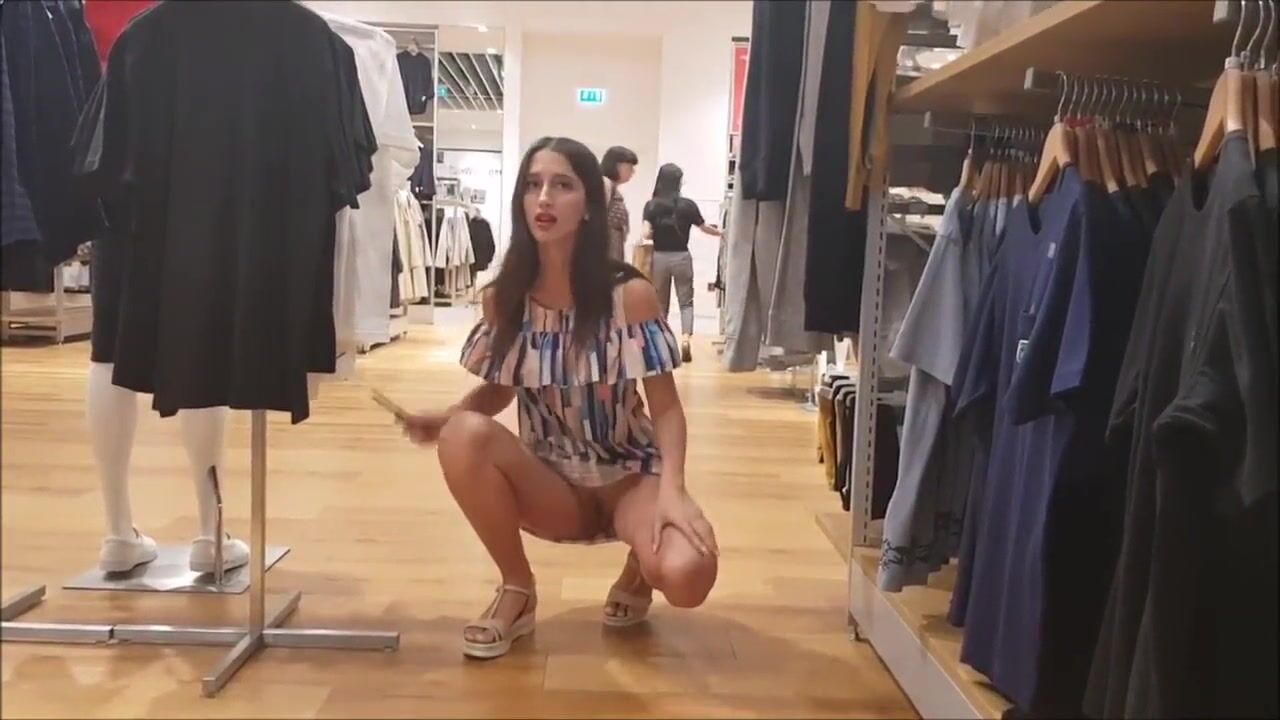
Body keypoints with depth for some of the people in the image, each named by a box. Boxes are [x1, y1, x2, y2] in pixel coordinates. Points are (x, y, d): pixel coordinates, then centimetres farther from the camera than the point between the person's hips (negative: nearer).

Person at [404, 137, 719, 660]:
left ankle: (637, 572, 10)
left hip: (629, 477, -2)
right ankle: (517, 592, -4)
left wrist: (672, 488, -30)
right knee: (463, 436, -29)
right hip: (552, 483, 3)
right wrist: (445, 416, -12)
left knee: (687, 576, -32)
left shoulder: (630, 294, -15)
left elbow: (666, 406, -13)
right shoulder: (501, 298, -6)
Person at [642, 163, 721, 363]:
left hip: (659, 257, 1)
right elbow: (704, 228, 8)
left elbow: (646, 233, -11)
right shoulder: (688, 205, -3)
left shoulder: (651, 205, -4)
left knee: (660, 303, 14)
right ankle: (686, 338, -13)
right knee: (686, 301, 6)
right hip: (681, 257, -1)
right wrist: (721, 232, 27)